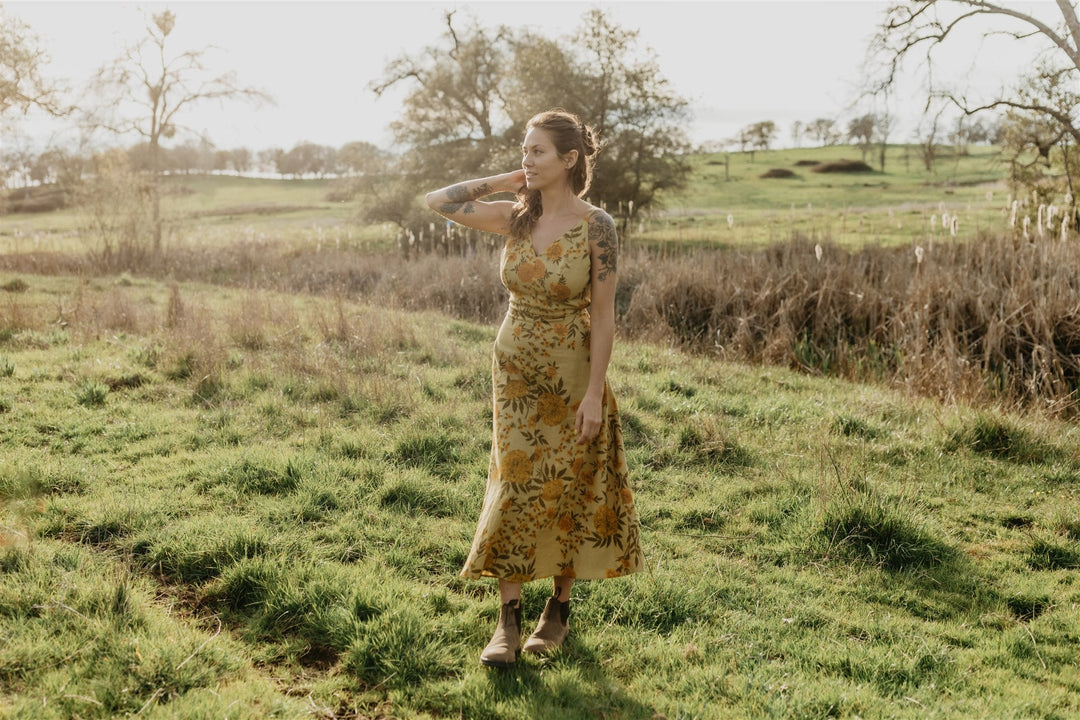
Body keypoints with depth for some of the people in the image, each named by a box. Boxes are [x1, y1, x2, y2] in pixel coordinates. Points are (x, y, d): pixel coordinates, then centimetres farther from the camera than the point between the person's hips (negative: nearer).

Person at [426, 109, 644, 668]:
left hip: (572, 371, -3)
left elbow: (603, 315, -13)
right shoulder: (515, 217, -2)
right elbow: (437, 201, 0)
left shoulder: (596, 227, -13)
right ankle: (508, 617, 8)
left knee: (568, 490, 8)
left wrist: (594, 393, -15)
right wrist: (503, 182, -3)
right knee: (516, 486, 2)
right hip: (515, 369, 4)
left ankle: (559, 608, 24)